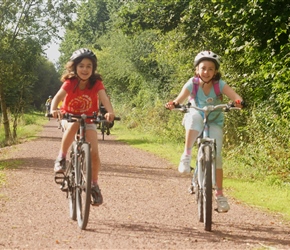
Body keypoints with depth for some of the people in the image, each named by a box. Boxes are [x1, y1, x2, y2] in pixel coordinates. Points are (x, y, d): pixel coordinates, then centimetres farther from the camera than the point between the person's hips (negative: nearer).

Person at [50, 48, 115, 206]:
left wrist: (110, 112, -54)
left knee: (94, 153, -13)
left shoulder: (96, 84, -17)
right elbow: (58, 97, -32)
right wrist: (53, 109, -54)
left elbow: (104, 98, -33)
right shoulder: (70, 83, -18)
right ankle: (61, 158, -23)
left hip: (88, 121, 1)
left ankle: (94, 185, 7)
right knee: (74, 126, -39)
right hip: (69, 118, -1)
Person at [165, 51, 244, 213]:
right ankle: (187, 155, -31)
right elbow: (182, 97, -31)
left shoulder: (219, 84, -15)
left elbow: (233, 94, -31)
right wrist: (174, 104, -53)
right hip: (196, 121, -1)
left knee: (216, 155, -13)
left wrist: (239, 101, -54)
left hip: (214, 123, 1)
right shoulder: (192, 83, -15)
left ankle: (219, 194, 2)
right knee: (194, 116, -38)